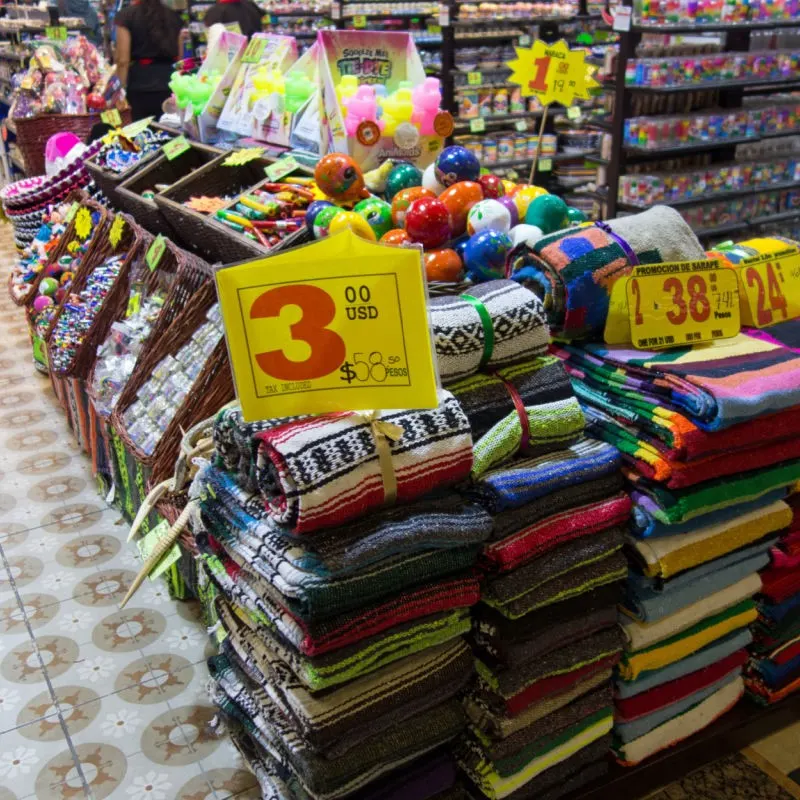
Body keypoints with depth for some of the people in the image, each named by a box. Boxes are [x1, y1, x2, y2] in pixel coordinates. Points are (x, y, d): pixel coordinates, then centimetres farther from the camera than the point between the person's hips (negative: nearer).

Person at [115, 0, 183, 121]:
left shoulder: (126, 16, -1)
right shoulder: (173, 15, 12)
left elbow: (123, 60, -7)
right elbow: (179, 58, 15)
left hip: (141, 85, -4)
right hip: (170, 82, 4)